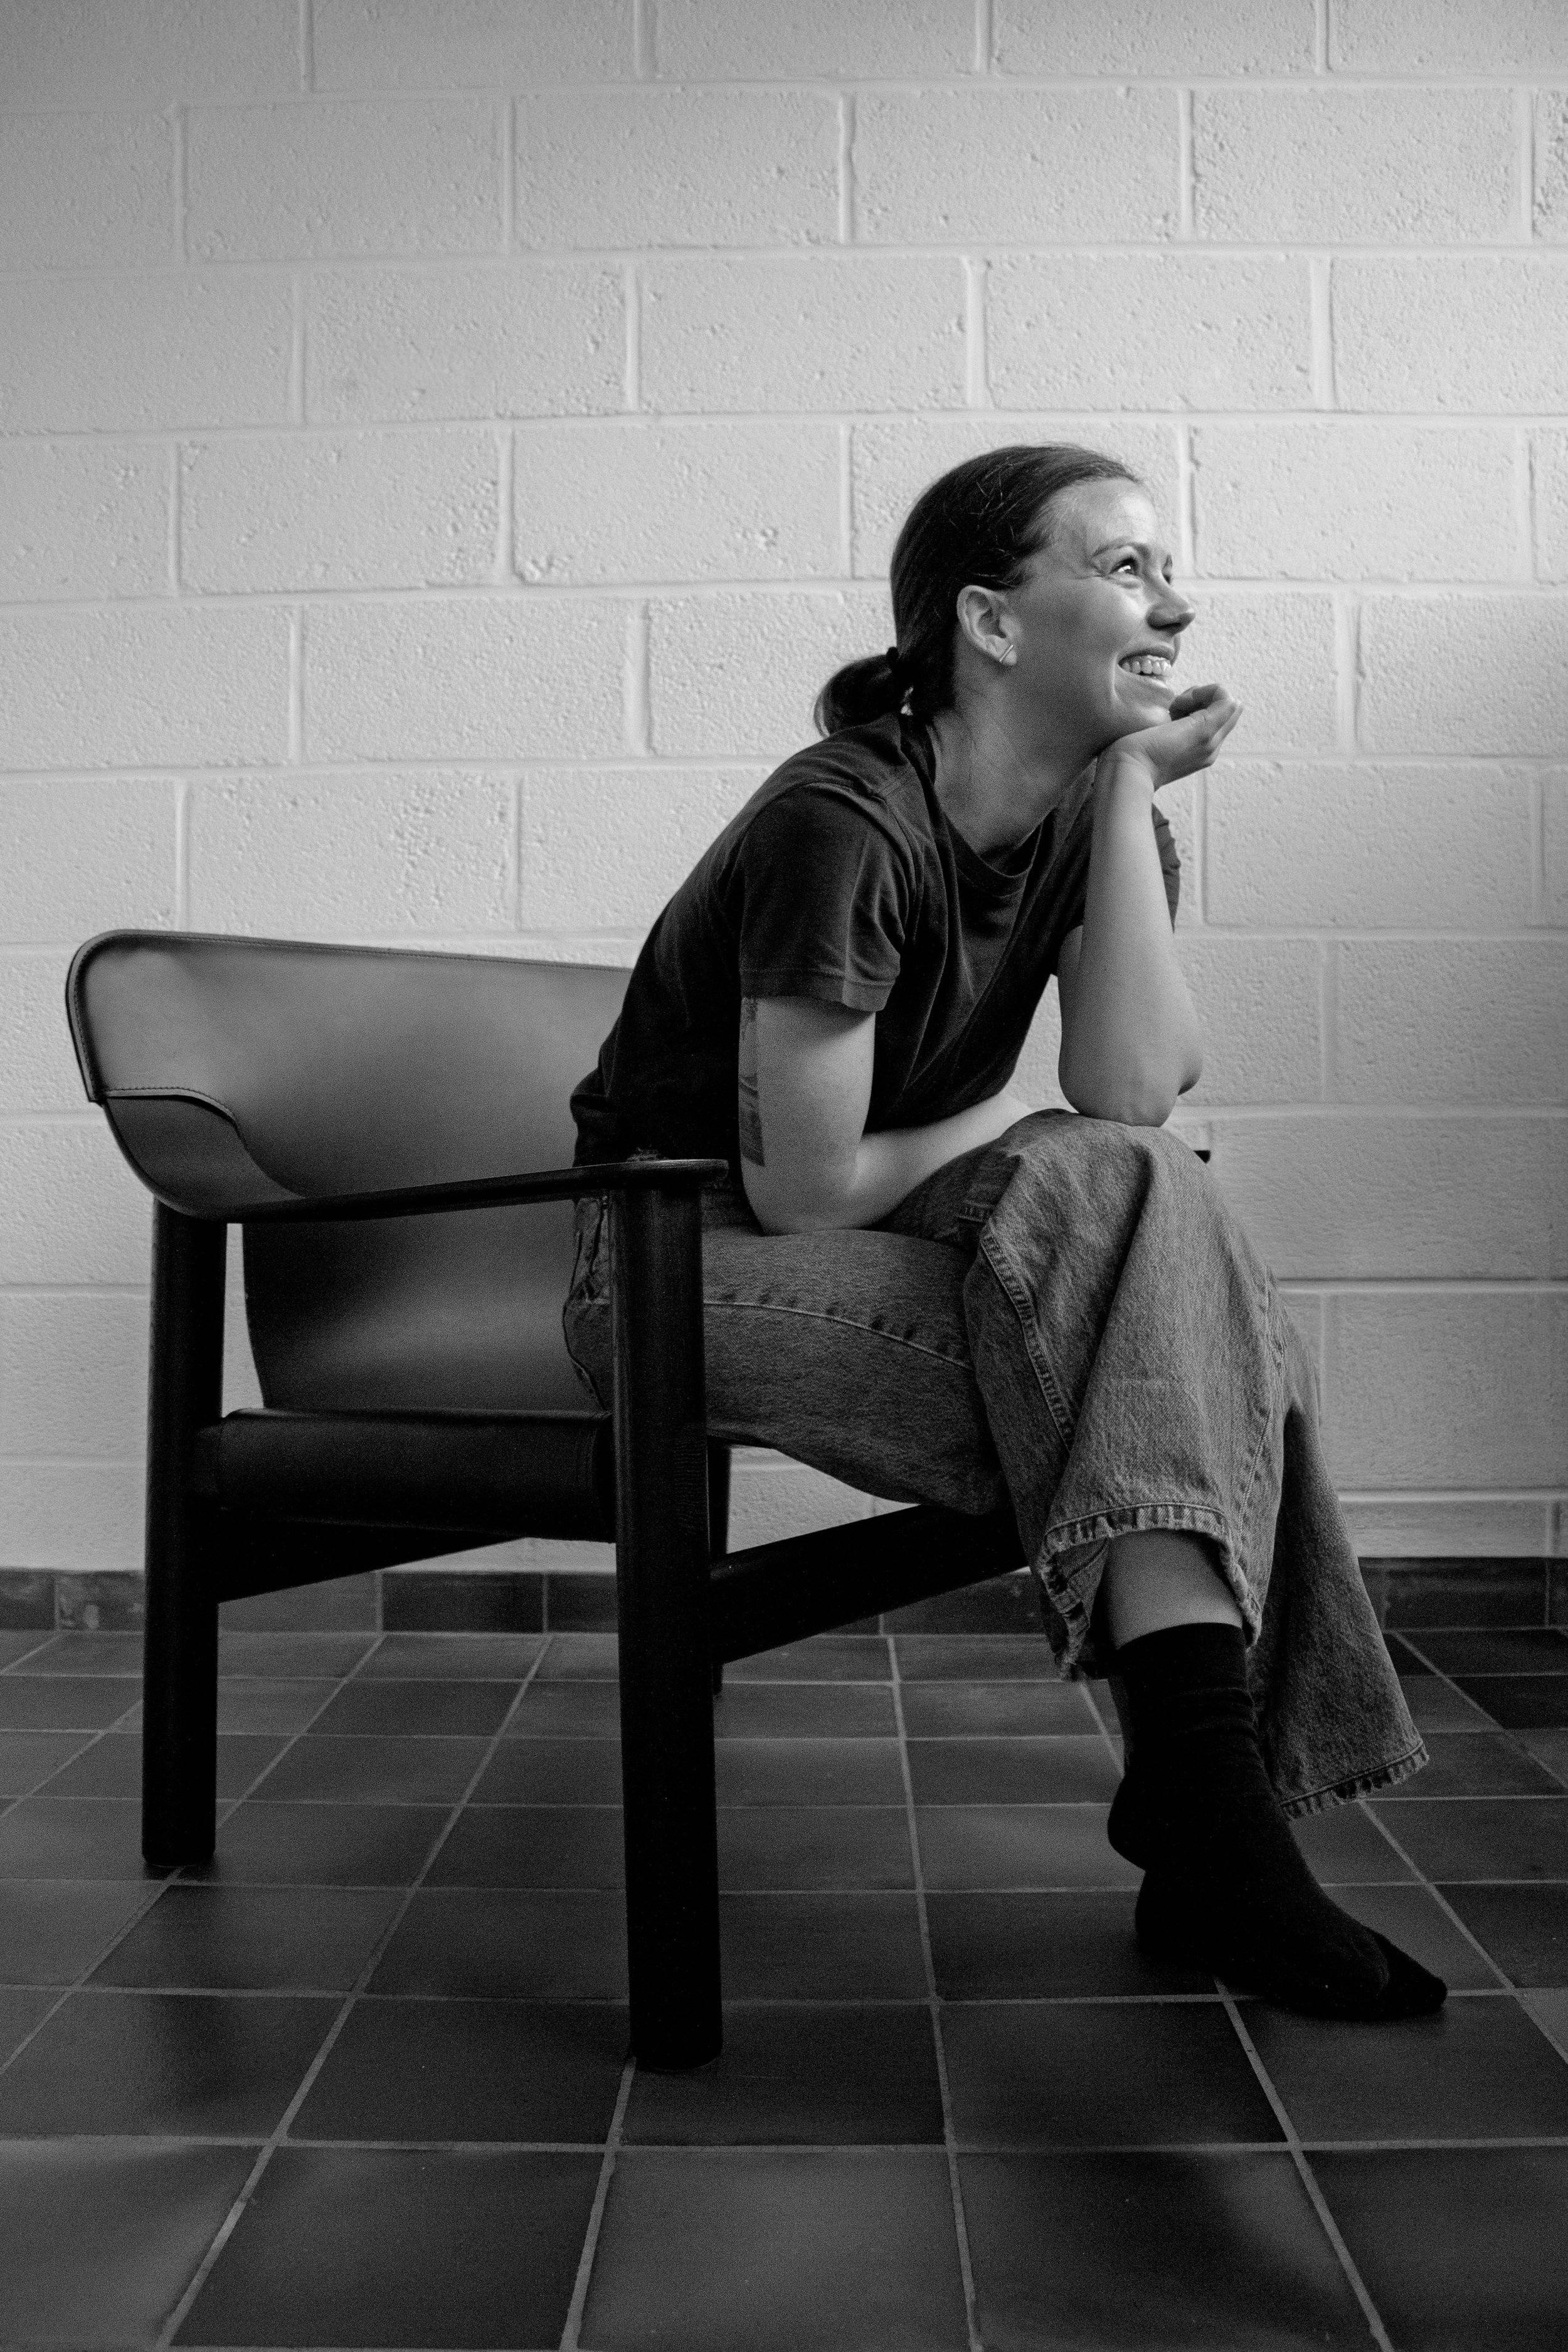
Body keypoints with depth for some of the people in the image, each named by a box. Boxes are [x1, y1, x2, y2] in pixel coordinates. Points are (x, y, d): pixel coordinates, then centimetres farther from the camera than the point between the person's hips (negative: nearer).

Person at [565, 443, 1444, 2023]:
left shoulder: (1091, 818, 1)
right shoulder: (843, 826, -21)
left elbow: (1135, 1089, -16)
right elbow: (805, 1189, -20)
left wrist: (1131, 787, -16)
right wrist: (1001, 1136, -4)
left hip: (882, 1250, 7)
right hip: (683, 1263, -6)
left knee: (1141, 1201, -22)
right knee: (1115, 1191, -25)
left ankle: (1208, 1819, -21)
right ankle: (1207, 1807, -25)